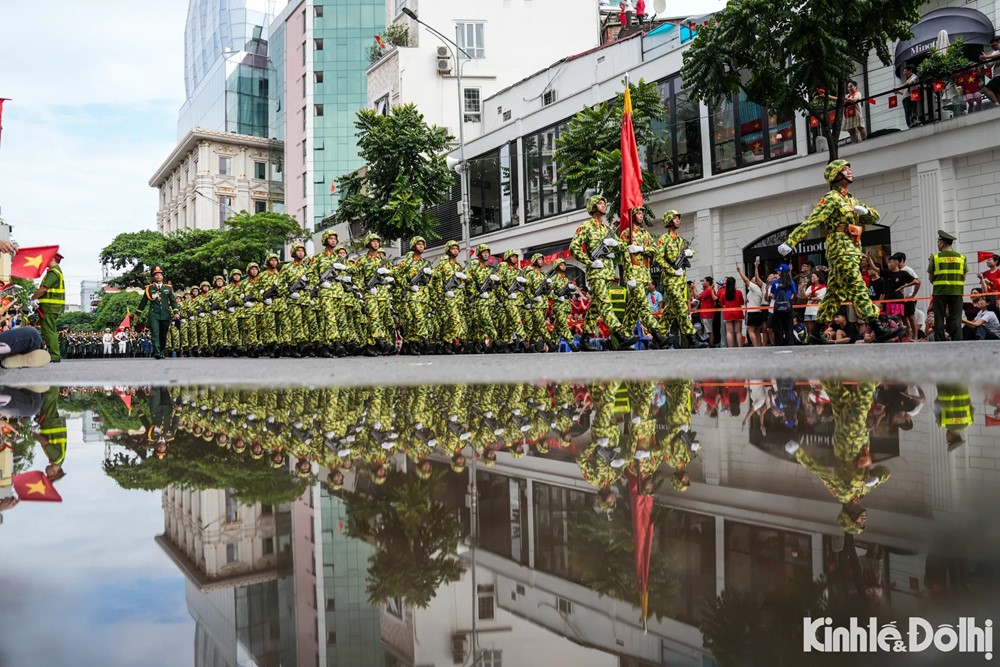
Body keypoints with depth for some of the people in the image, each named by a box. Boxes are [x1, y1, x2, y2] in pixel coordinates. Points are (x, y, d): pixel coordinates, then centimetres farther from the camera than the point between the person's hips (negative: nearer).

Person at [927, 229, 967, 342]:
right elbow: (963, 278, 7)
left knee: (939, 320, 3)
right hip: (956, 292, 2)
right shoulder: (961, 257, 5)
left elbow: (931, 278, 1)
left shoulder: (935, 257, -2)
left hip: (939, 292, -2)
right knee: (956, 319, 4)